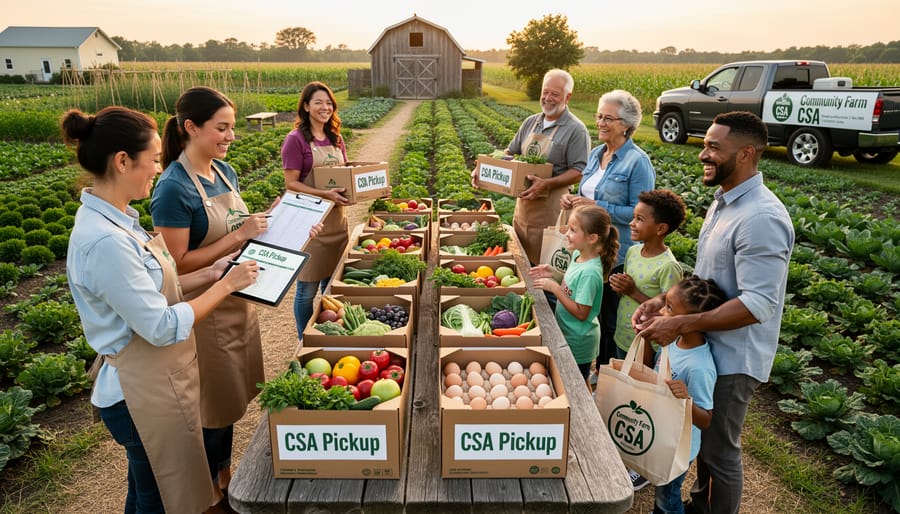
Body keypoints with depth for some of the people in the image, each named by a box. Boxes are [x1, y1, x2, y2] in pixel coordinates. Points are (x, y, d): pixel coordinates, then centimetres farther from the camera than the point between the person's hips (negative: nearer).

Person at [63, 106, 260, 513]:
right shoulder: (104, 242, -29)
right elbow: (163, 326, -25)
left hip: (151, 378, 9)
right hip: (144, 392, -9)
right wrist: (226, 284, -17)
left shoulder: (112, 218, 2)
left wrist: (206, 275, 1)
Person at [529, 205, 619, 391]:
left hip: (578, 341, -8)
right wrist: (554, 274, -3)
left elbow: (581, 313, -26)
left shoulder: (589, 272, -29)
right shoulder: (578, 255, -3)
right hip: (569, 334, 8)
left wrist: (554, 287, -27)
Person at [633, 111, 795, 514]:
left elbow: (757, 304, -29)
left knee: (720, 451, 9)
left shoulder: (761, 219, -25)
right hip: (706, 346, 9)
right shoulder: (723, 202, 5)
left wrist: (679, 324, -27)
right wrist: (664, 300, 0)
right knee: (703, 437, 25)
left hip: (732, 357, -9)